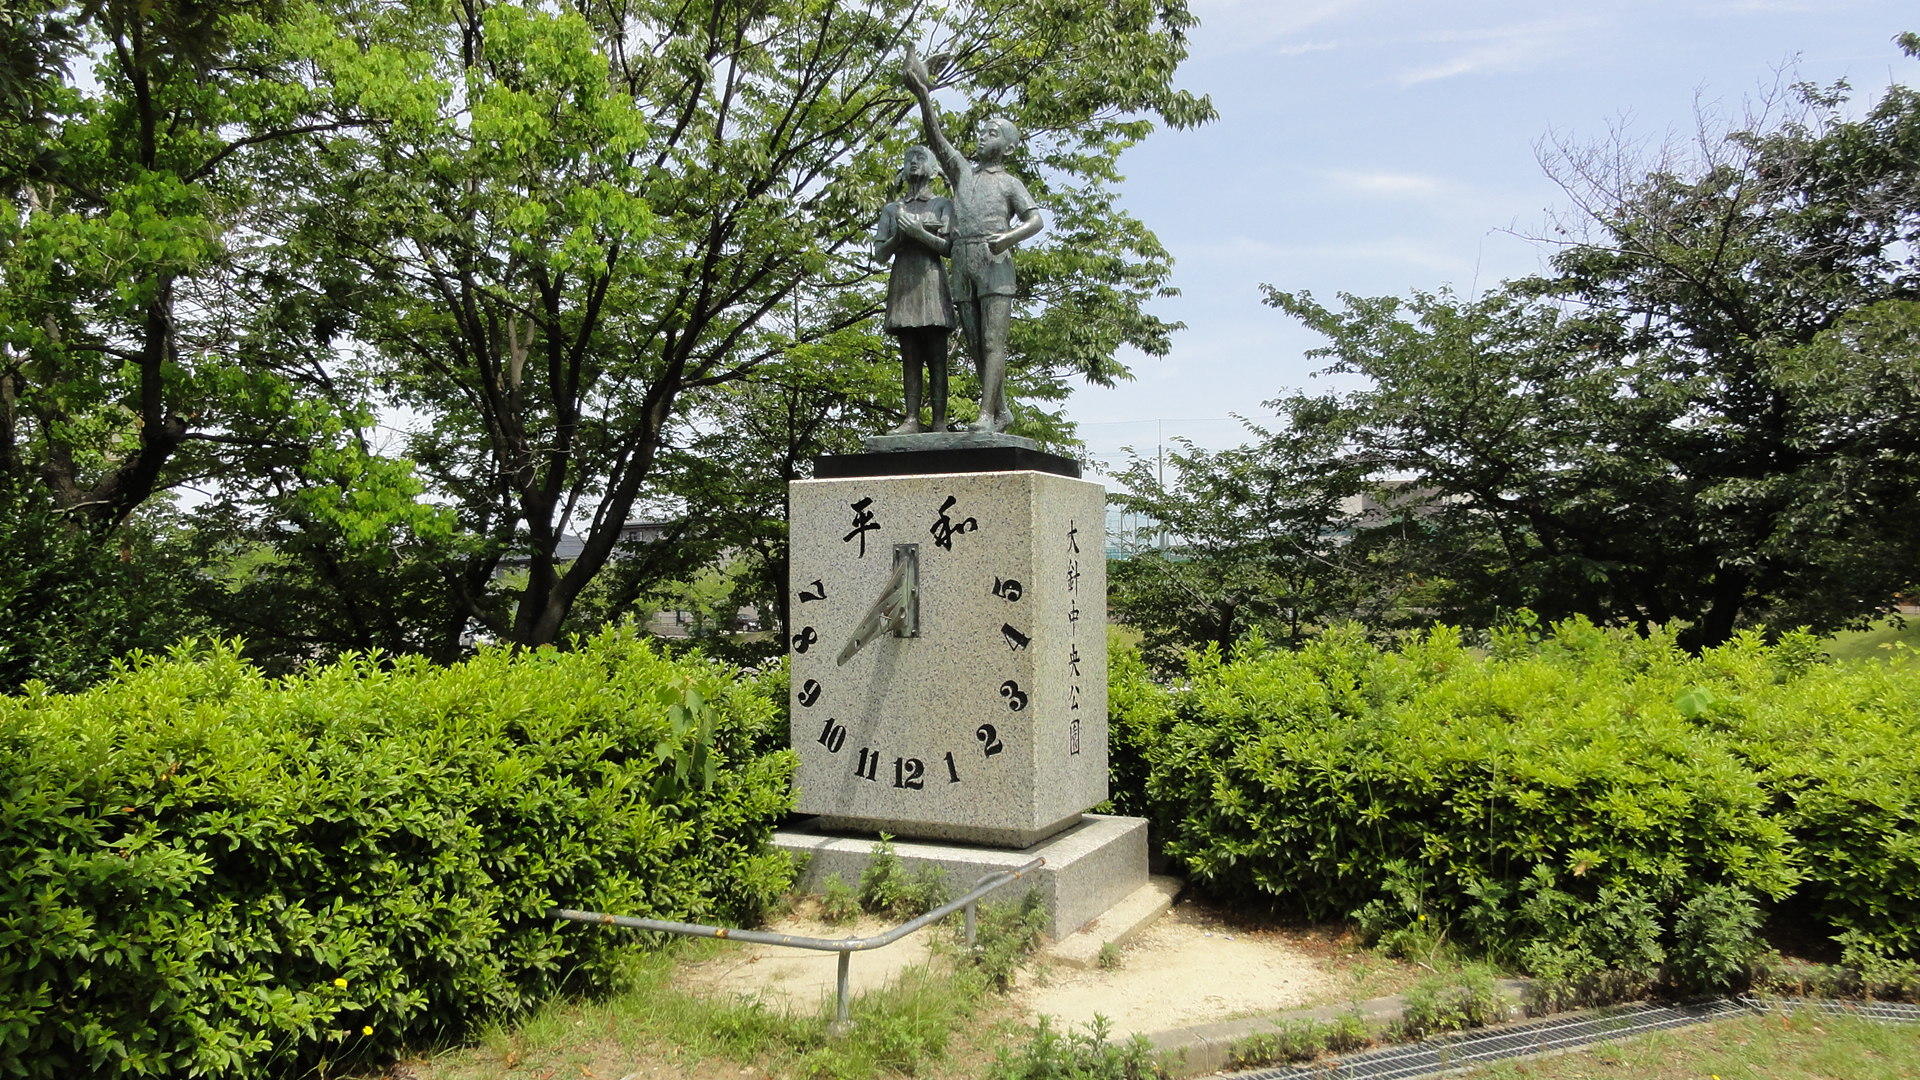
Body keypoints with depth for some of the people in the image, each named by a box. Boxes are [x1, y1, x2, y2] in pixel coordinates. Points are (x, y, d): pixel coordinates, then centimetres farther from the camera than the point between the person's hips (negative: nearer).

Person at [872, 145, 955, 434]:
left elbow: (947, 247, 1)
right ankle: (912, 420, -8)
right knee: (910, 356, -3)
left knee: (936, 356, -10)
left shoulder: (942, 204, 14)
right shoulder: (892, 209, 20)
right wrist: (899, 234, -5)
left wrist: (917, 231, -13)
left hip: (932, 283, -3)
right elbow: (879, 254, 13)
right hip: (902, 284, 3)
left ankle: (939, 421, -14)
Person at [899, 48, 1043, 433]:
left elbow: (1035, 219, 1)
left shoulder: (1010, 183, 13)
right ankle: (1002, 409, 10)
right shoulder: (962, 169, 23)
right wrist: (923, 95, -2)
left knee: (993, 341, -12)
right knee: (975, 345, 2)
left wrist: (1010, 236, -19)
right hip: (961, 265, 5)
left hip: (995, 263, -4)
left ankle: (986, 415, -21)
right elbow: (935, 137, 11)